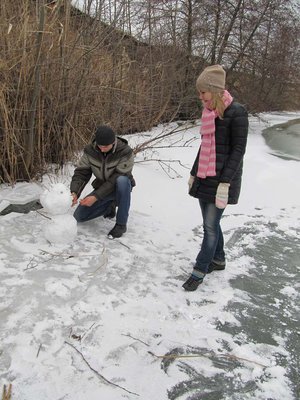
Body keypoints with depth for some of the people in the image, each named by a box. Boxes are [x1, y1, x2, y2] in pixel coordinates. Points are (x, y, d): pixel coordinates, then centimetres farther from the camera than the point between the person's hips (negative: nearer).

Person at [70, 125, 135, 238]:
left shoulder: (126, 152, -27)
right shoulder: (90, 150, -14)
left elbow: (116, 180, -29)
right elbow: (81, 172, -13)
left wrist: (96, 197, -36)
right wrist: (74, 192, -31)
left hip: (121, 188, -4)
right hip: (102, 188, 4)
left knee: (122, 181, -41)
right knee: (79, 216, -8)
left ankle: (121, 224, -25)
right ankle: (110, 205, 17)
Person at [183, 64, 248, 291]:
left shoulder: (236, 113, -12)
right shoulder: (209, 112, 10)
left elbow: (238, 150, -15)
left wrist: (225, 182, -20)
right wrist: (193, 173, 18)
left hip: (222, 180, -7)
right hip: (205, 177, 8)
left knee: (210, 226, -3)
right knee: (211, 223, 14)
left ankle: (199, 271, 8)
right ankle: (218, 260, 31)